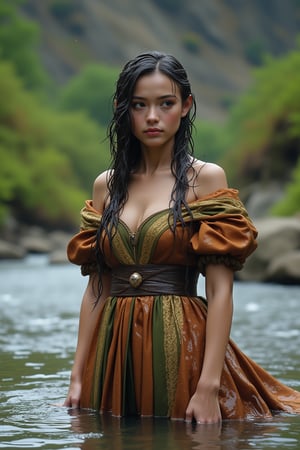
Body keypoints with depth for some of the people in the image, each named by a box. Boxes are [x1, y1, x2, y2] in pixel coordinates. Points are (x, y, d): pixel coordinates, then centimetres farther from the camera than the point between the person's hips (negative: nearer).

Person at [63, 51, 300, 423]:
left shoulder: (207, 179, -4)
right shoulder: (106, 185, 10)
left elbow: (220, 292, -10)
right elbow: (96, 289, 10)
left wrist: (209, 387, -19)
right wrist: (78, 376, 4)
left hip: (181, 348, -4)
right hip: (113, 350, 4)